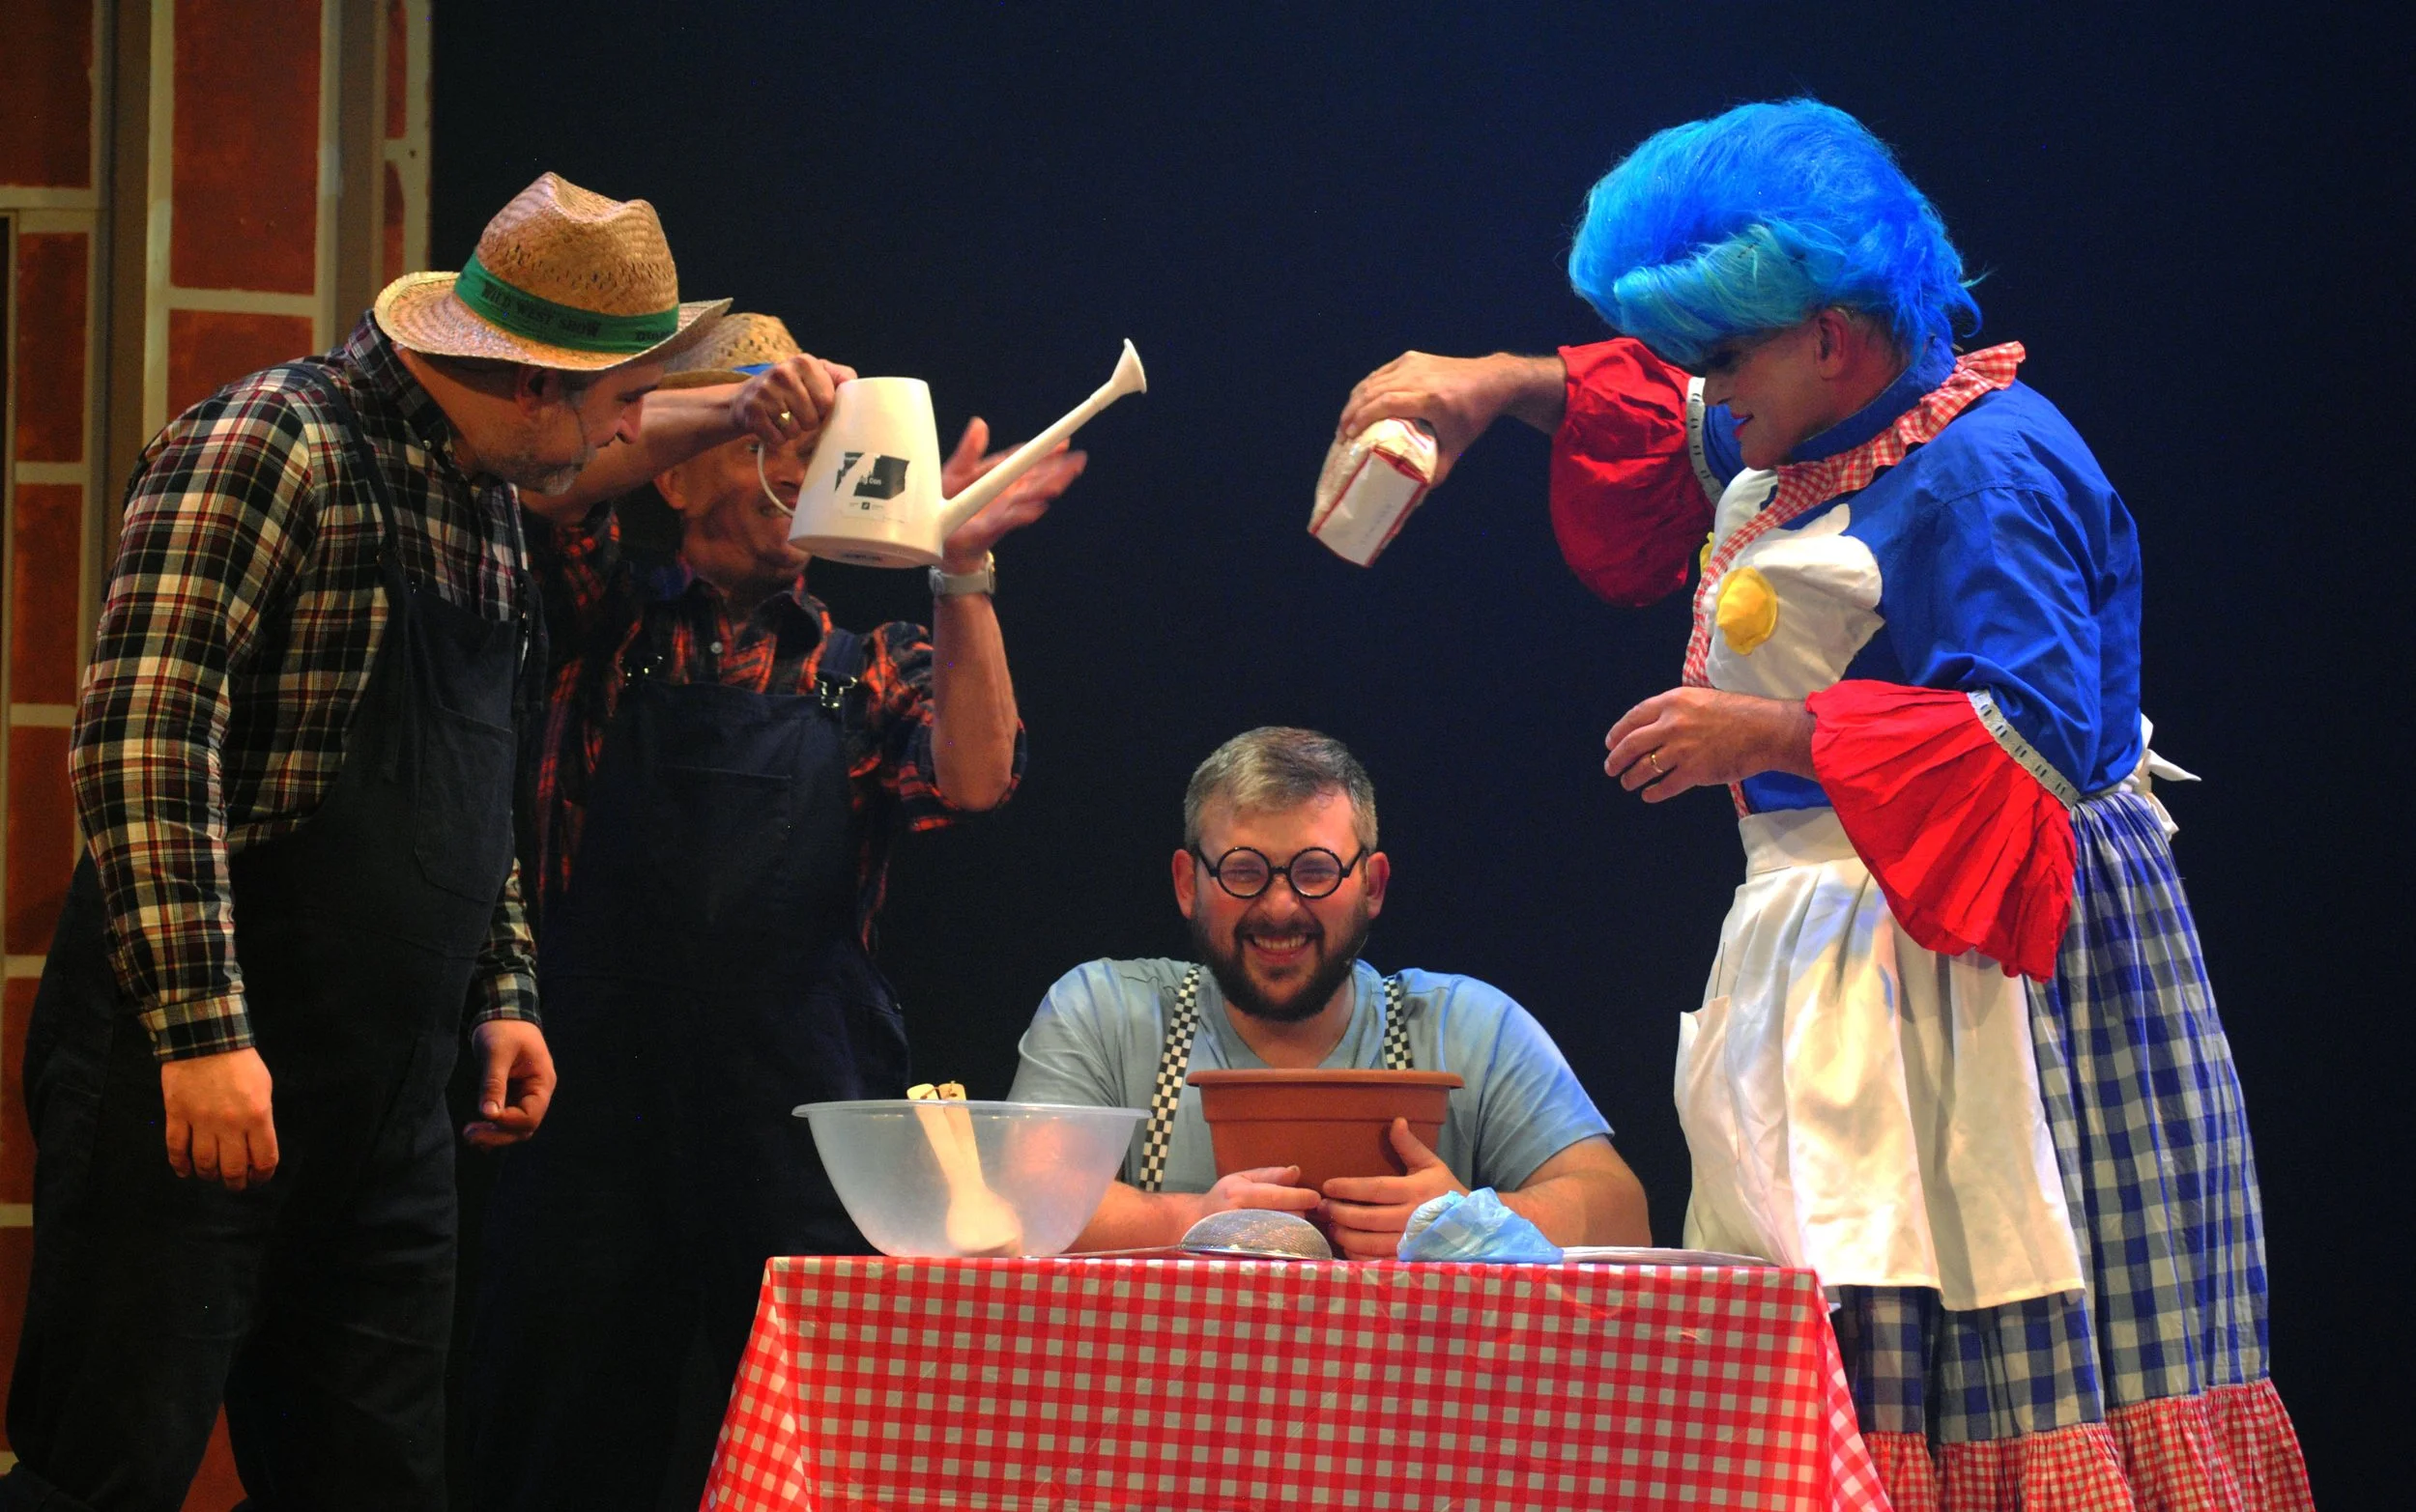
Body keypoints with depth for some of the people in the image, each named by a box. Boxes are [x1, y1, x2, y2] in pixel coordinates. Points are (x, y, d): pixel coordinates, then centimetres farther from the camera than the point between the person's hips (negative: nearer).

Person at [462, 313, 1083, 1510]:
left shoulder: (868, 677, 15)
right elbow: (556, 478, -6)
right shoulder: (615, 631, 12)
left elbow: (973, 778, -5)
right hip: (598, 1117, -1)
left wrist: (961, 572, -12)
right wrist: (742, 399, -13)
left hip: (802, 1139, 1)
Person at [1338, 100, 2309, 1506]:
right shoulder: (1814, 439, 13)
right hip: (1852, 950, 10)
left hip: (1979, 977, -10)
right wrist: (1502, 385, 17)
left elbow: (2037, 741, -25)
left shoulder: (1985, 472, -17)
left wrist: (1767, 733, -22)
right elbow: (1668, 414, 34)